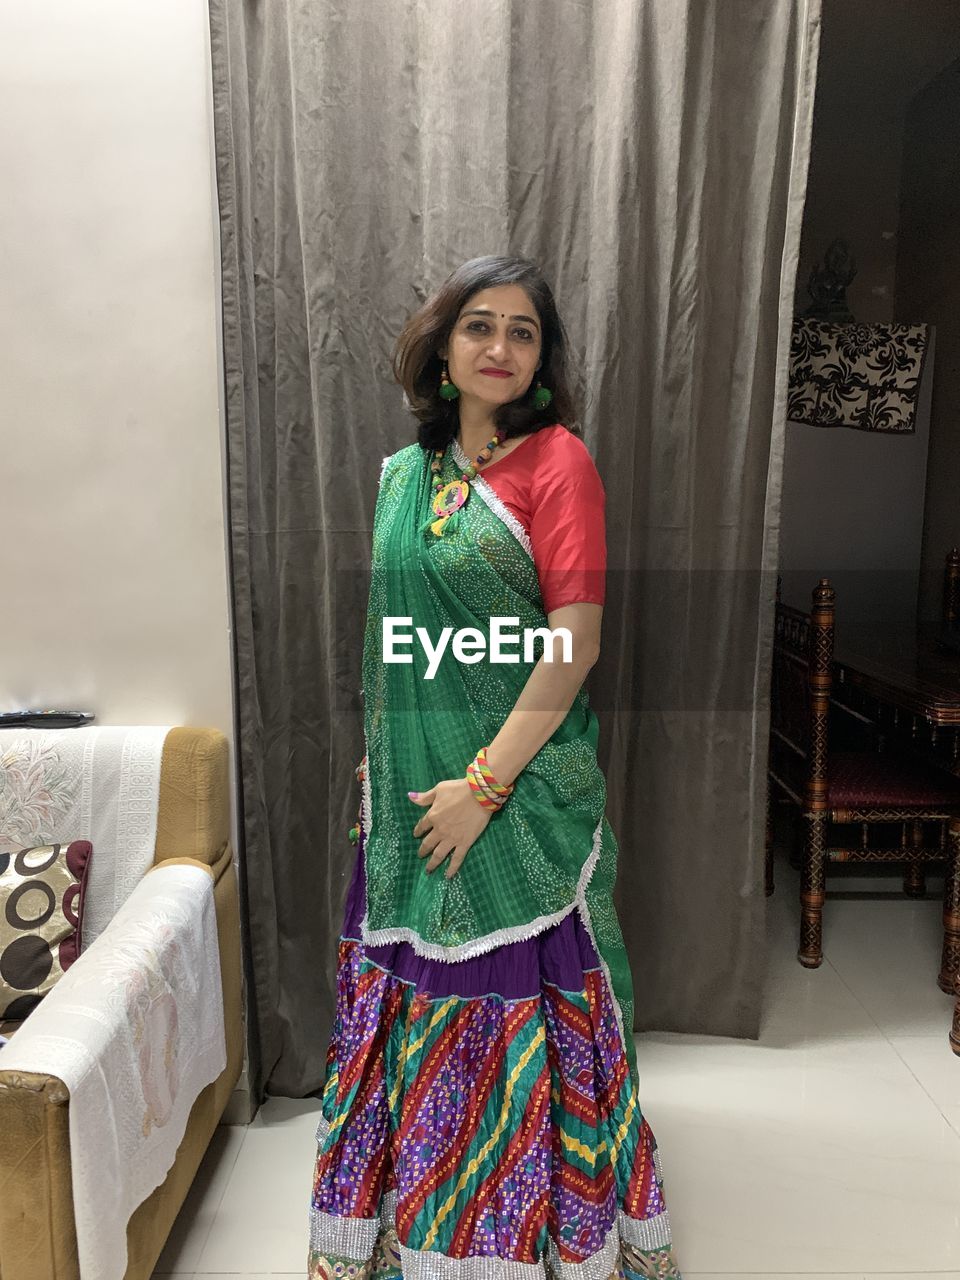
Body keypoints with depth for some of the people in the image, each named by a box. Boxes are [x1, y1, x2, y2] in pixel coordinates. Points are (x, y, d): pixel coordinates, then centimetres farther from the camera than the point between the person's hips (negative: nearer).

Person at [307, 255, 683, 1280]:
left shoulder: (558, 462, -10)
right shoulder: (404, 473, 8)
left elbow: (576, 642, -16)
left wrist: (483, 783, -17)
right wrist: (379, 765, 11)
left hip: (521, 787, -5)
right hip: (414, 787, 6)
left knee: (517, 997, 9)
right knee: (416, 986, 17)